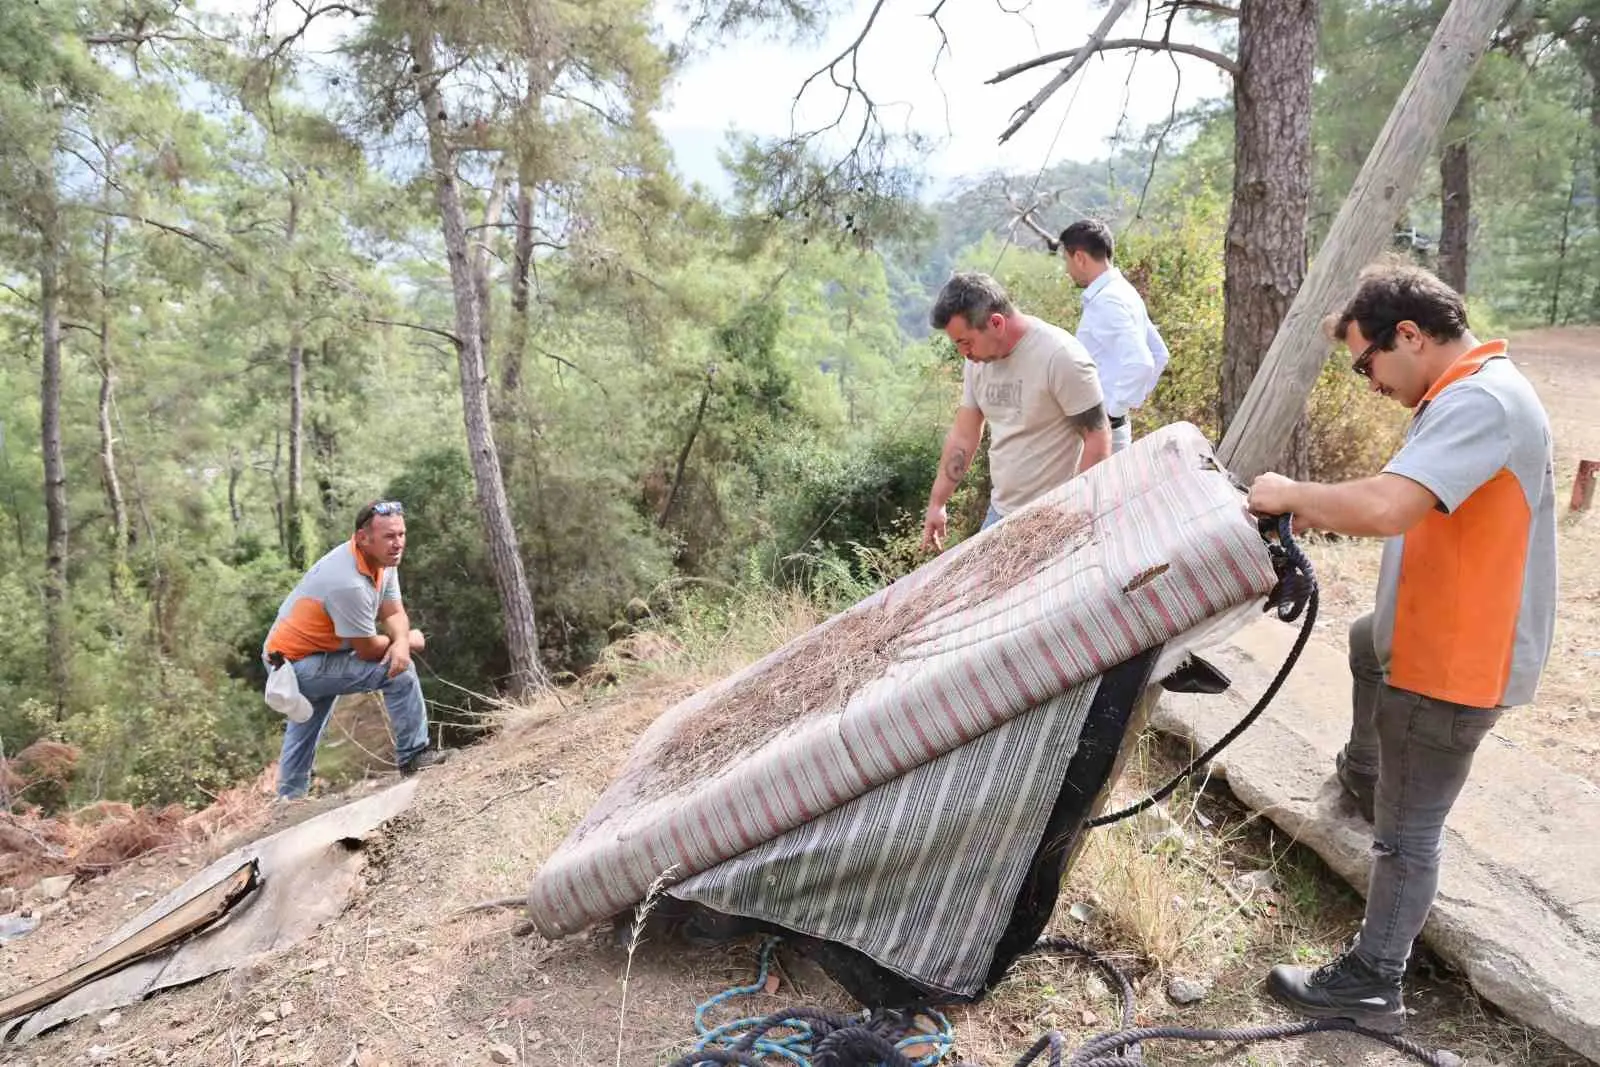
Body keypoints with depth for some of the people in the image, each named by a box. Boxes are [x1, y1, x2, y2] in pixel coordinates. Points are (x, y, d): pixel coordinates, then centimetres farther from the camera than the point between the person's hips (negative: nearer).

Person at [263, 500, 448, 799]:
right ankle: (413, 755, -6)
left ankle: (290, 799, 49)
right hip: (299, 665, -10)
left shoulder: (384, 560, -6)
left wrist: (400, 643, -26)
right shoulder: (349, 583, -33)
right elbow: (367, 650, -24)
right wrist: (409, 641, -8)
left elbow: (393, 613, -5)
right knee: (400, 671, -18)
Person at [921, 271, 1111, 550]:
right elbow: (963, 436, 11)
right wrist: (936, 504, 12)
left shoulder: (1061, 357, -18)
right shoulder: (977, 360, 3)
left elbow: (1098, 439, -15)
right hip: (1000, 511, 7)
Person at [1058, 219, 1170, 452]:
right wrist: (1136, 396, 15)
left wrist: (1114, 409, -21)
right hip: (1114, 425, 10)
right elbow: (1159, 355, 20)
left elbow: (1140, 364, -30)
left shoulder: (1105, 302, -19)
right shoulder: (1125, 292, 11)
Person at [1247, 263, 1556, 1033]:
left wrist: (1290, 496, -23)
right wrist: (1319, 510, -1)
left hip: (1452, 661, -11)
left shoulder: (1479, 403, -26)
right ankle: (1364, 774, 59)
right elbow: (1407, 510, 11)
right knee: (1367, 643, 39)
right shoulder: (1467, 395, 8)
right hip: (1435, 633, 11)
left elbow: (1386, 507, -39)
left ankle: (1371, 986, 15)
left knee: (1408, 831, 1)